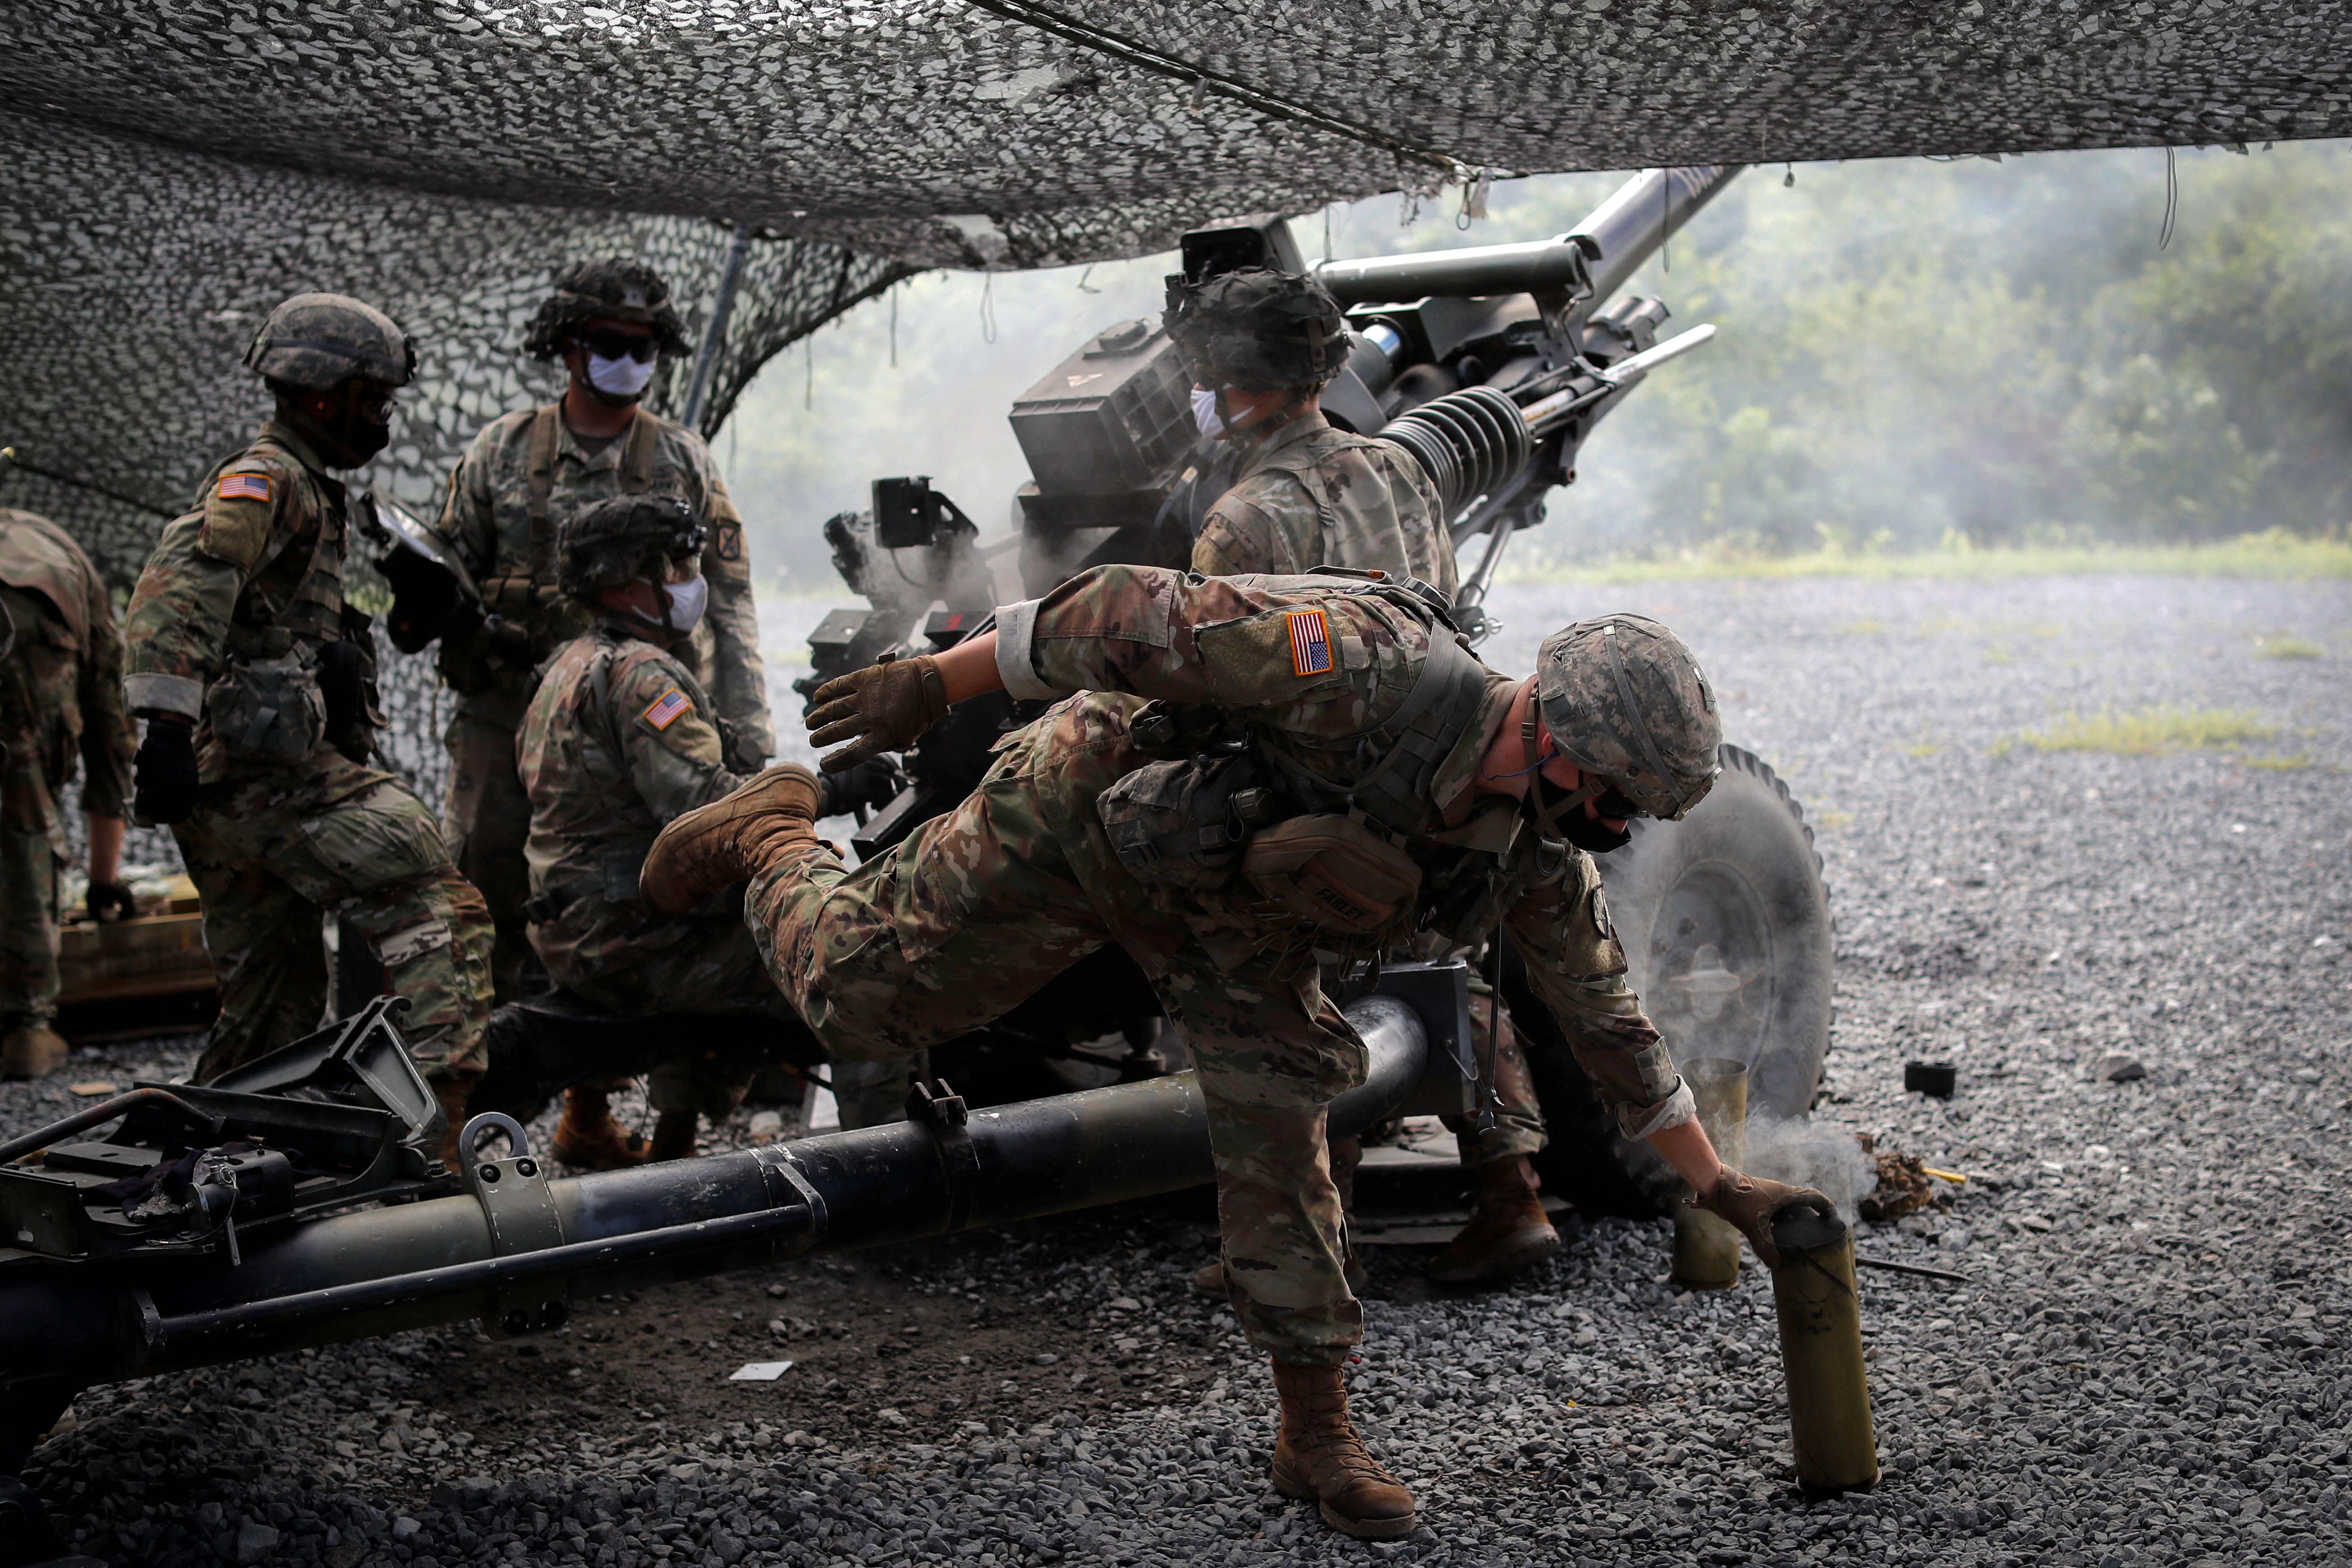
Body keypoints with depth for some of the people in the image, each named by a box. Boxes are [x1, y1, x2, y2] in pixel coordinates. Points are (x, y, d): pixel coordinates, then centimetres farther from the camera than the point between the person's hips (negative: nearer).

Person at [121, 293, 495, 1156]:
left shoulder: (300, 490, 28)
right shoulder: (265, 478, -5)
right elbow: (181, 582, -21)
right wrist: (167, 721, -30)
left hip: (222, 780, 11)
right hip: (268, 764, -11)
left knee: (274, 1004, 14)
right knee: (438, 912, -17)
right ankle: (438, 1111, -30)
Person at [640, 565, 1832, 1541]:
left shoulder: (1532, 857, -16)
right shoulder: (1368, 667, -39)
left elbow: (1608, 1023, -2)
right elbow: (1139, 614, -35)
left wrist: (1722, 1189, 2)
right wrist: (930, 682, -32)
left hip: (1231, 912, 5)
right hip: (1087, 818, -5)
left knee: (1278, 1137, -3)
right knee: (853, 994, 6)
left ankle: (1316, 1435, 12)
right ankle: (772, 833, 37)